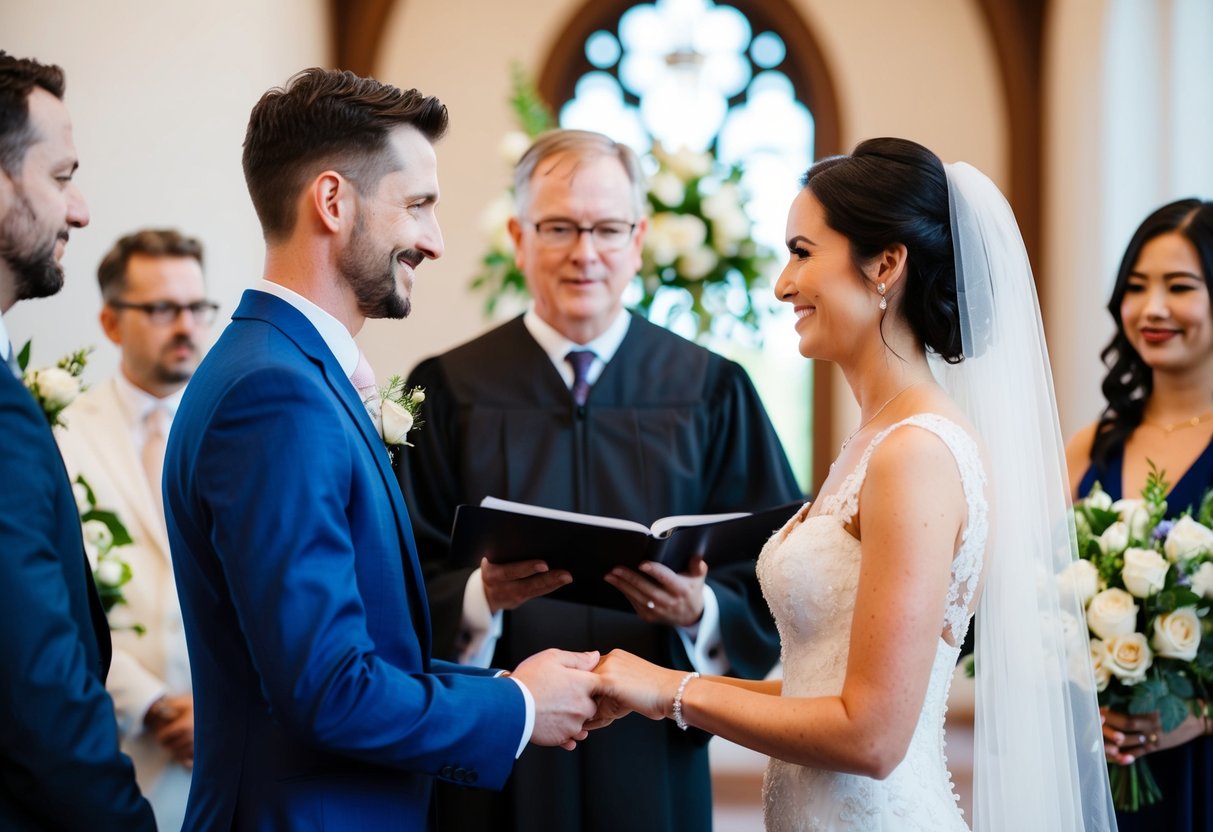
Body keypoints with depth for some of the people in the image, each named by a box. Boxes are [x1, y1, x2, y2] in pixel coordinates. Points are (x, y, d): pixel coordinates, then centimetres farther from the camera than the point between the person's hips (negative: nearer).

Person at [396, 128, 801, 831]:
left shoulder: (712, 391, 3)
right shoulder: (449, 390, 1)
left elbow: (771, 586, 0)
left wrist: (702, 609, -19)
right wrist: (480, 595, -23)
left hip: (652, 760, 1)